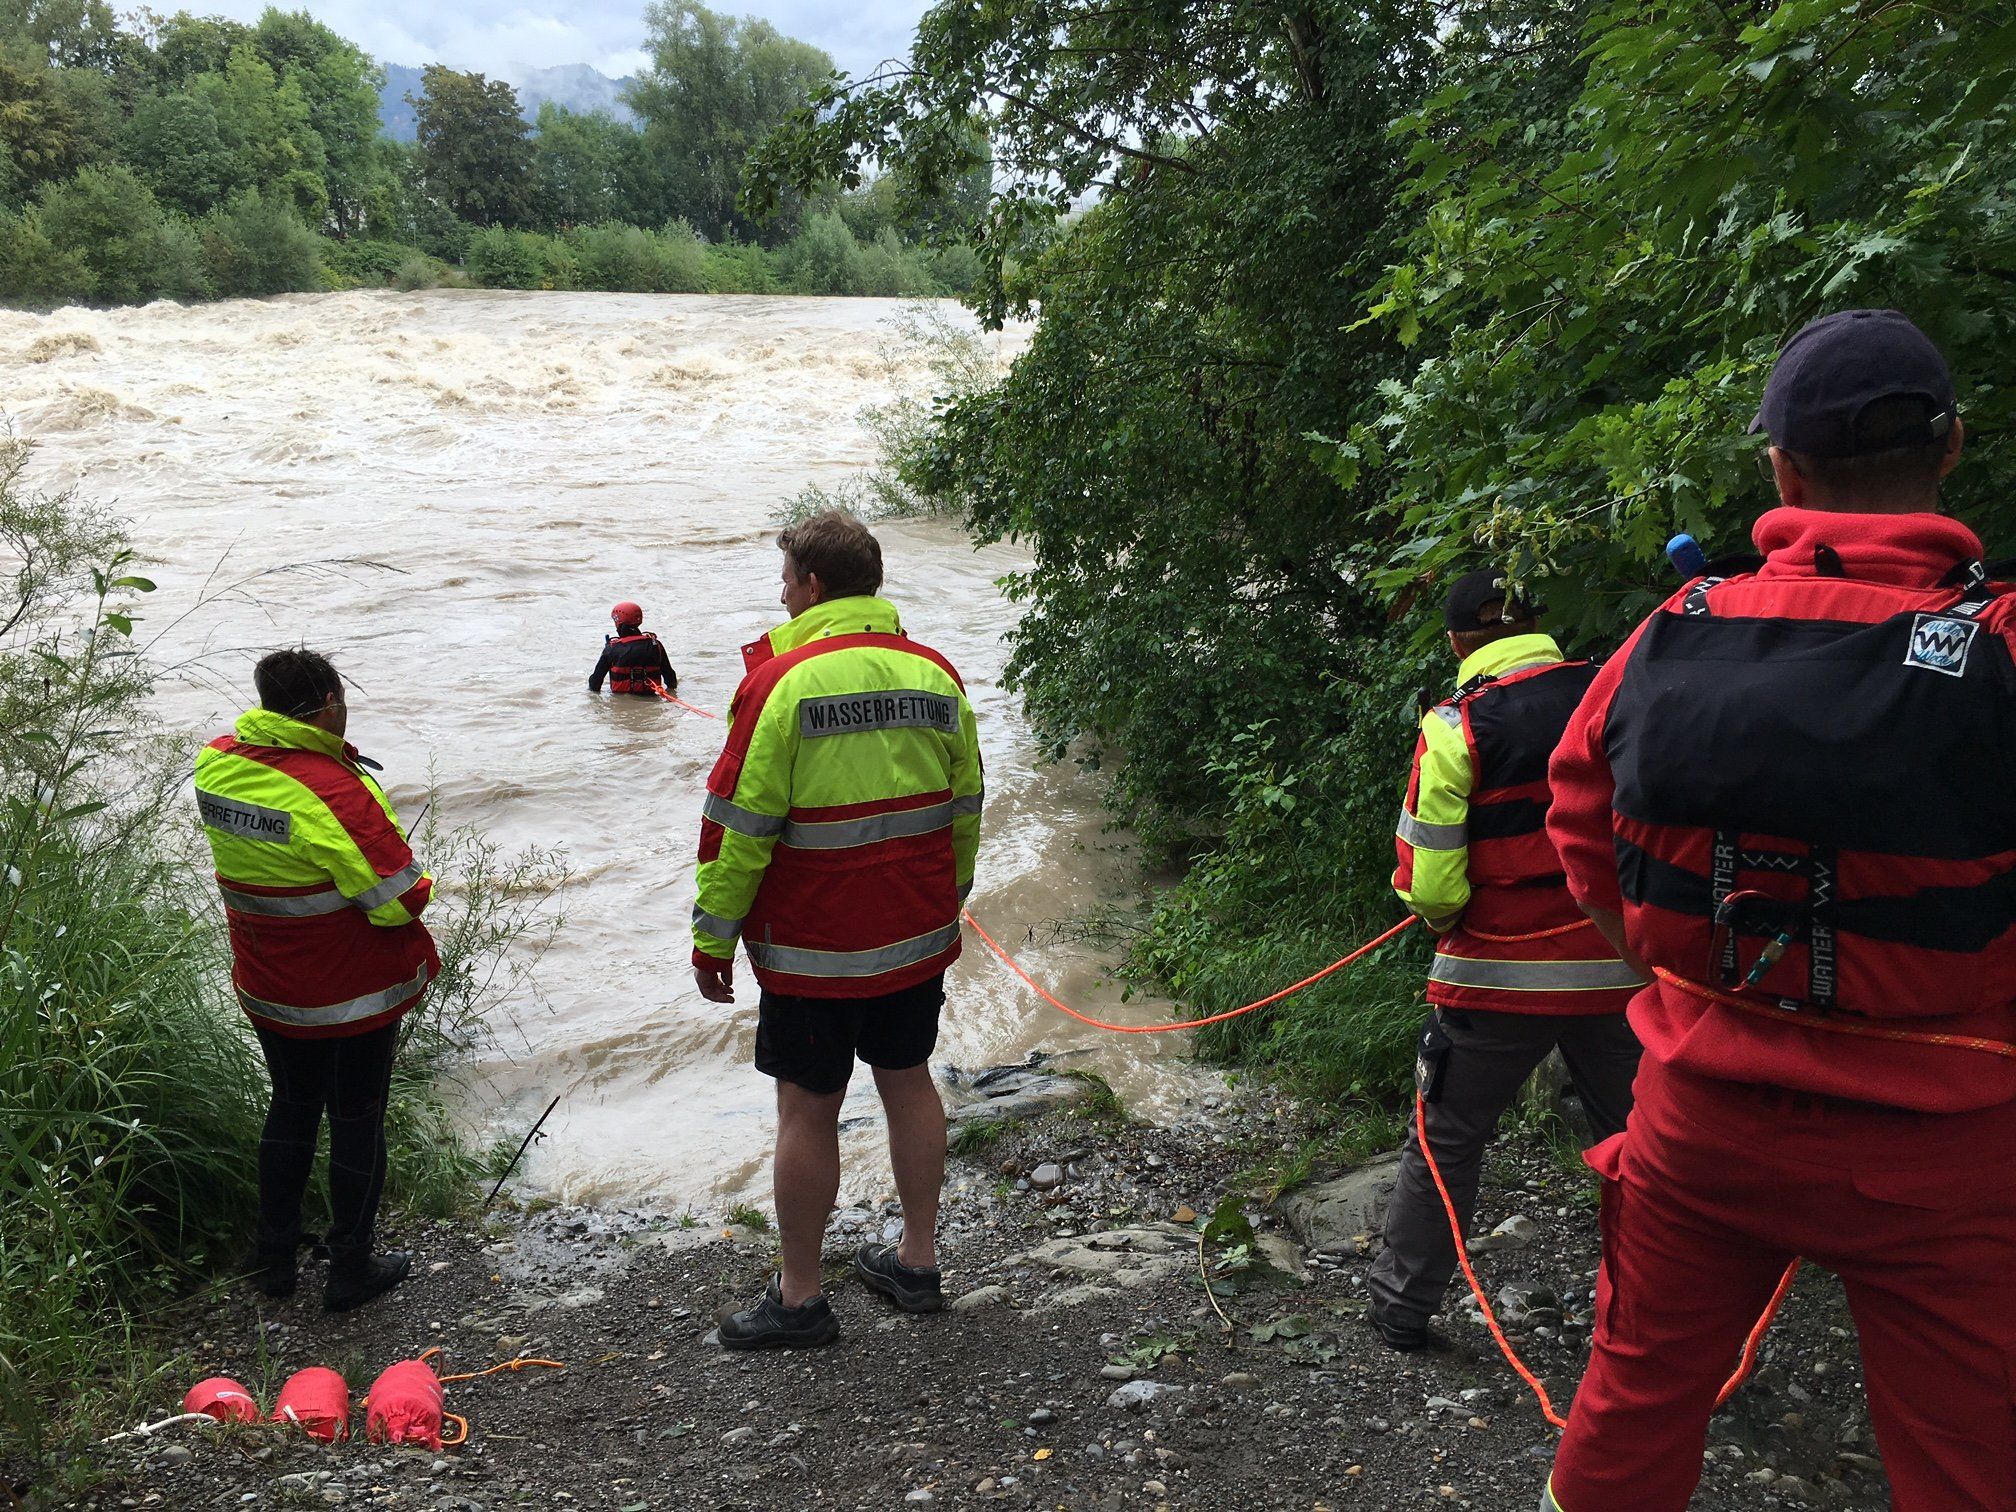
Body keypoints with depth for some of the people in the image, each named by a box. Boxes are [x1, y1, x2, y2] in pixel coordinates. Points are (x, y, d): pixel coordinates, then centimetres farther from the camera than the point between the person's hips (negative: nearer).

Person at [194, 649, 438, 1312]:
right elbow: (398, 899, -27)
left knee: (291, 1106, 24)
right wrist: (421, 886, -4)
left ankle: (275, 1258, 34)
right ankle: (350, 1269, 24)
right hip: (354, 995, -6)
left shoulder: (215, 764, -8)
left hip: (267, 990, 6)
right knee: (356, 1121, 11)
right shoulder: (335, 791, -30)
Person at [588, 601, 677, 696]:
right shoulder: (654, 644, 0)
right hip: (650, 699, 3)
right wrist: (673, 687, 28)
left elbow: (597, 676, 1)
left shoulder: (612, 648, -8)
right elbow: (668, 673, 9)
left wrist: (593, 689, 21)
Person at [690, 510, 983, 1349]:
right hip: (917, 934, 6)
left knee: (807, 1109, 5)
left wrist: (713, 938, -4)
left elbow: (739, 824, -14)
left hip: (813, 947, -6)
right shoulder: (935, 674, 3)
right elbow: (964, 809, 11)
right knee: (909, 1082, 18)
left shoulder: (783, 681, -15)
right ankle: (917, 1260, 30)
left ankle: (799, 1297, 17)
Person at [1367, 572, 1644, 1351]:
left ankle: (1401, 1304, 26)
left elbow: (1429, 885, -13)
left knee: (1446, 1141, 15)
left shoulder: (1456, 726, -12)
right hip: (1618, 967, 2)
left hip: (1498, 975, -2)